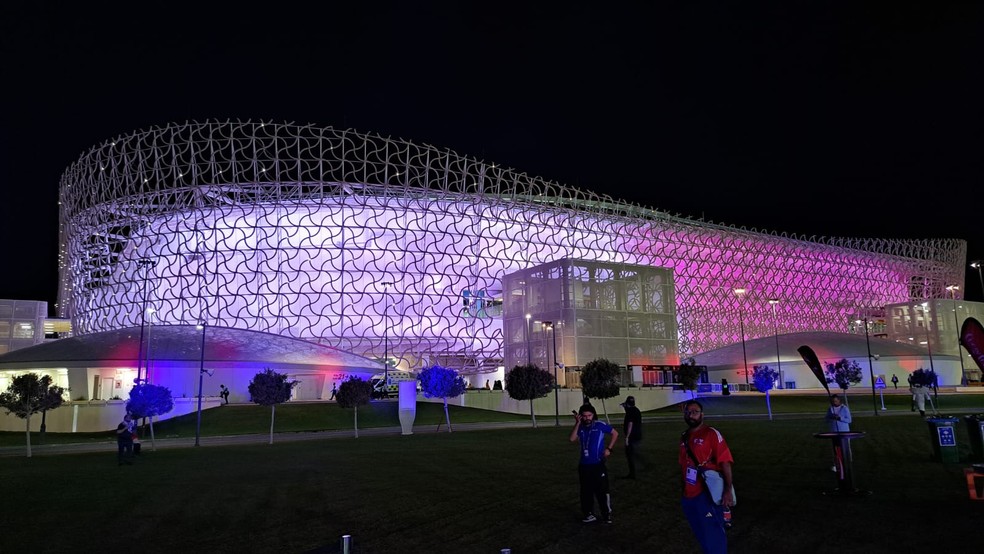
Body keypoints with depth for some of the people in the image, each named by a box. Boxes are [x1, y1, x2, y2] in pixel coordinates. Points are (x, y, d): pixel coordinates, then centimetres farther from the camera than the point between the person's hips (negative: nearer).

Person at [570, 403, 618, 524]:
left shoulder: (600, 425, -6)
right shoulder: (580, 428, 2)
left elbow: (615, 433, 5)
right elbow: (572, 439, -14)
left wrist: (609, 449, -2)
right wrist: (577, 423, -16)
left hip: (598, 465, -4)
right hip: (584, 465, 4)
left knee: (602, 490, -4)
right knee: (586, 491, 11)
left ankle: (607, 514, 10)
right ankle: (588, 514, 23)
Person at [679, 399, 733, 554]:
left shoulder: (712, 434, -11)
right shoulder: (684, 437, 10)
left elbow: (725, 462, -17)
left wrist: (728, 489, -24)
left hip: (707, 494, -7)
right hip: (689, 495, 7)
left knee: (713, 534, 1)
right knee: (701, 534, 20)